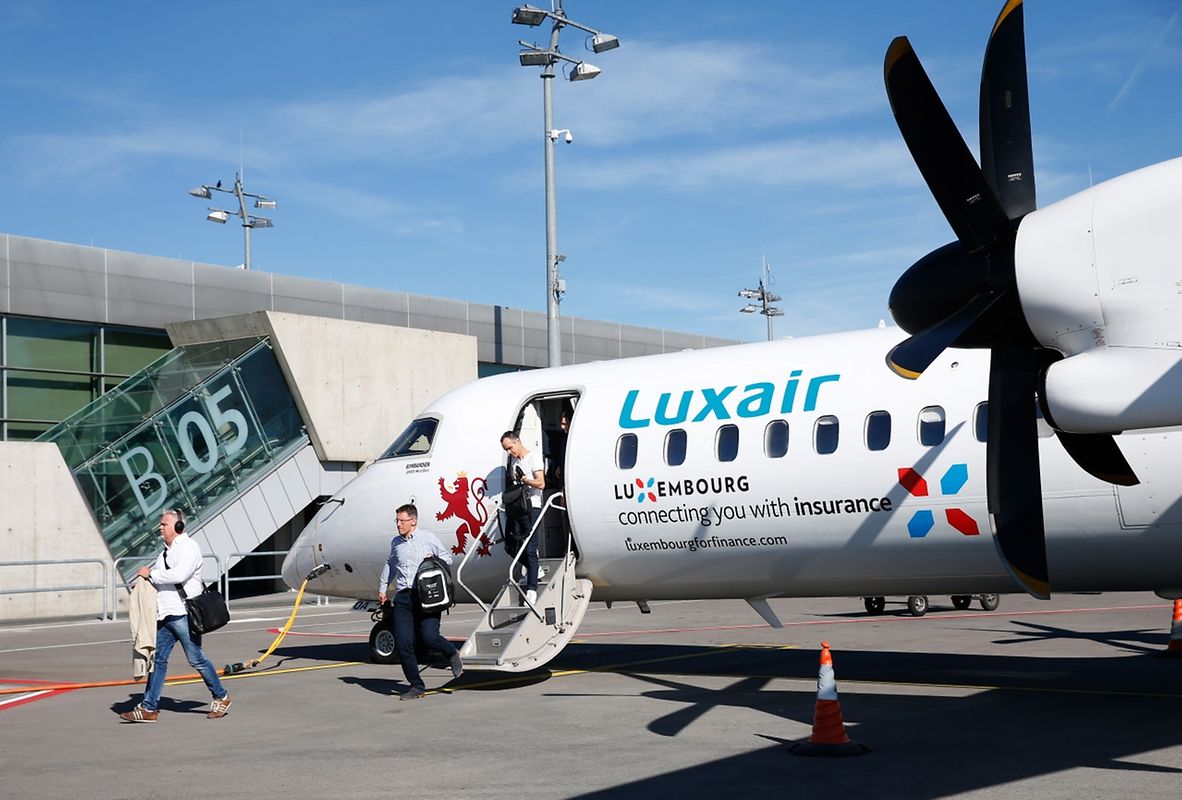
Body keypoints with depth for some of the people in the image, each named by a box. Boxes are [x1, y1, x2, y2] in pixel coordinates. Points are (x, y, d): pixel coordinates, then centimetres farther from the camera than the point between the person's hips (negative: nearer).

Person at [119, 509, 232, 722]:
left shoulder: (189, 547, -9)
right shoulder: (167, 551, 19)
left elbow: (179, 575, -23)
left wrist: (151, 574, -14)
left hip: (183, 614, -9)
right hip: (165, 615, 9)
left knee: (196, 658, -2)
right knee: (158, 658, 5)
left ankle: (221, 697, 13)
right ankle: (149, 707, 7)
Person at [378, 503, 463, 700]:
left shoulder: (428, 538, 5)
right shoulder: (396, 542, 17)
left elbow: (447, 556, 11)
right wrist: (382, 588, 38)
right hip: (403, 597, 4)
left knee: (429, 637, -17)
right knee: (402, 643, -6)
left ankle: (452, 653, 17)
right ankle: (416, 686, 4)